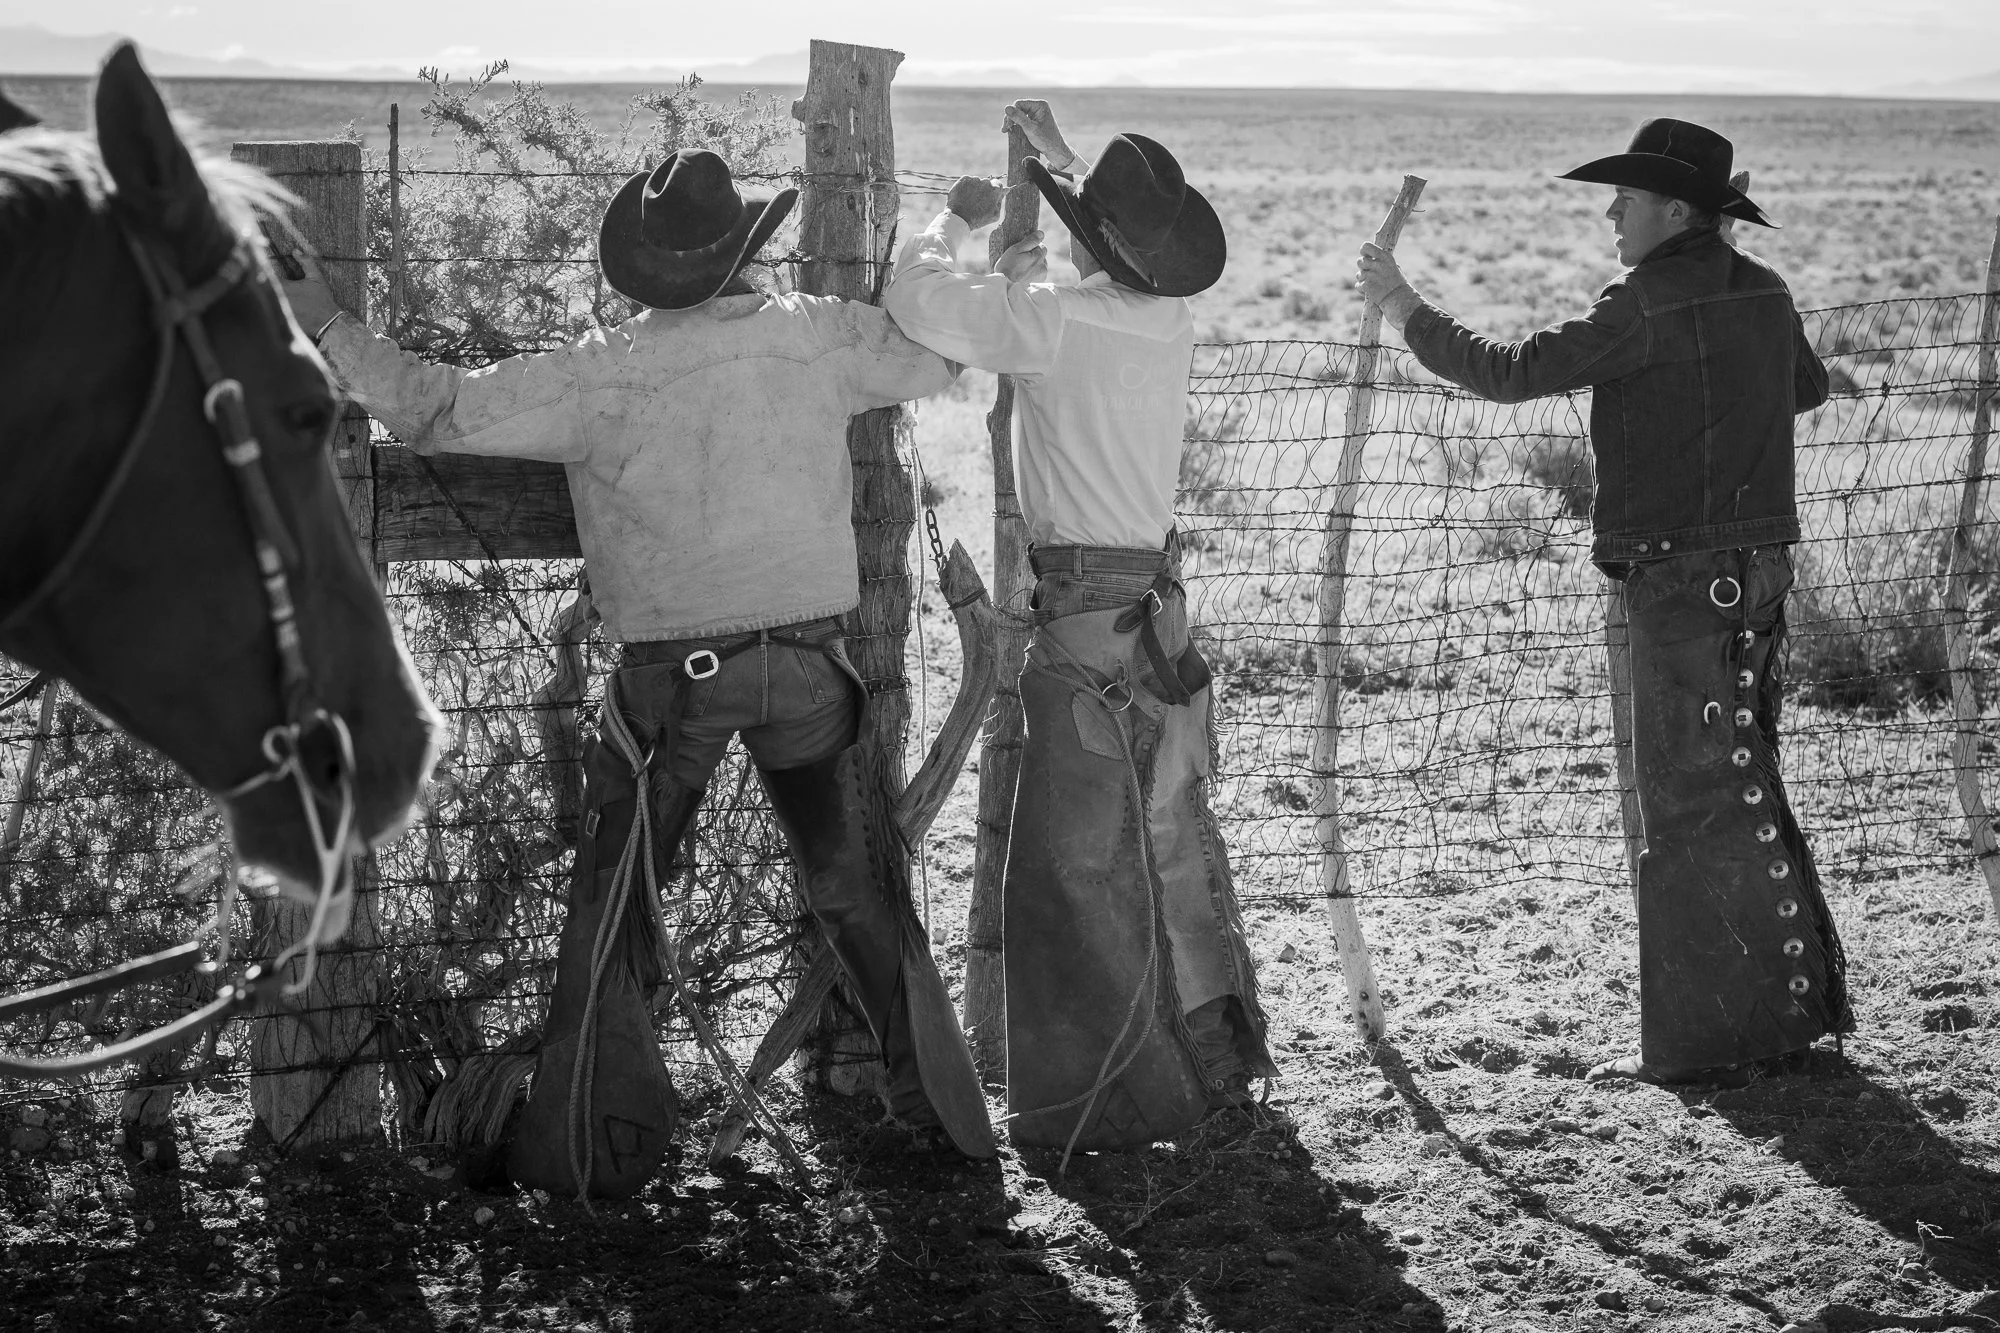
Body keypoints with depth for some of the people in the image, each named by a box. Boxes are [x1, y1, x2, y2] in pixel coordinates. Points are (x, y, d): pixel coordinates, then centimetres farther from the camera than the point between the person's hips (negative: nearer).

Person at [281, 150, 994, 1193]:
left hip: (672, 673, -2)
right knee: (855, 889, 16)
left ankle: (600, 1136, 11)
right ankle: (941, 1103, 22)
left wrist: (325, 325, 3)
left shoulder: (600, 375, -12)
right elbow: (940, 358, 9)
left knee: (610, 902, 11)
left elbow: (436, 412, -11)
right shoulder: (819, 337, -6)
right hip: (808, 664, 3)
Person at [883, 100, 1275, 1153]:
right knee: (1171, 843, 19)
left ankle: (1114, 1099, -1)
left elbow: (915, 299, -14)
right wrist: (1060, 157, 38)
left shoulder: (1056, 318, -17)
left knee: (1074, 866, -2)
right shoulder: (1169, 318, 5)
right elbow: (1129, 261, 28)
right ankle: (1219, 1054, 30)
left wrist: (955, 217, 6)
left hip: (1088, 616, -8)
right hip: (1160, 607, 8)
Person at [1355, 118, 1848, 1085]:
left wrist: (1406, 312, -5)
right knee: (1734, 789, 17)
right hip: (1757, 563, 9)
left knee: (1695, 804, -4)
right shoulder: (1762, 293, 10)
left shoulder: (1656, 304, -16)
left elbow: (1511, 372, -15)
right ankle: (1792, 1001, 25)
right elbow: (1808, 386, 29)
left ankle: (1707, 1041, 1)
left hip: (1685, 579, -9)